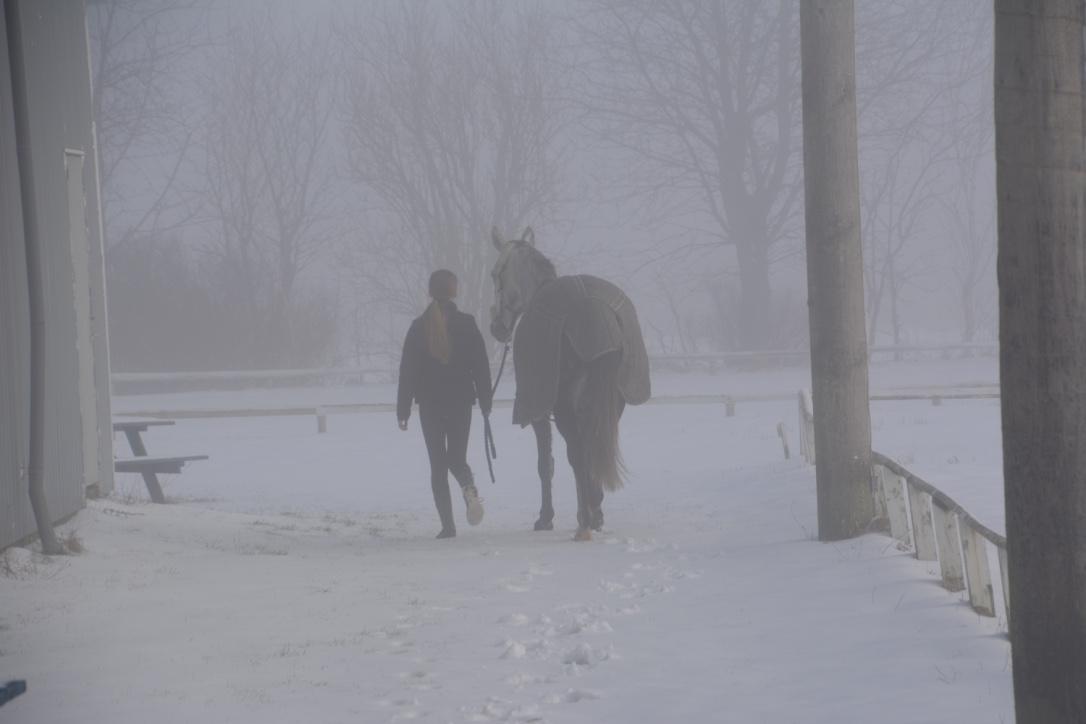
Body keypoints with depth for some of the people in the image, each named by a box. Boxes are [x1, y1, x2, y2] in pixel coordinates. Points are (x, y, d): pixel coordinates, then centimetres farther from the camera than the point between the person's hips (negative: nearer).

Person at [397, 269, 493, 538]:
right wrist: (485, 402, 8)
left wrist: (403, 410, 4)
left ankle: (448, 524, -2)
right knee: (457, 458, 13)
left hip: (429, 405, 0)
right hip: (461, 403, 0)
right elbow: (481, 366, 0)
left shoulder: (419, 327, -2)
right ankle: (469, 489, -21)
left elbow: (407, 371, 0)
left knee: (438, 465, 5)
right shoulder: (466, 324, -3)